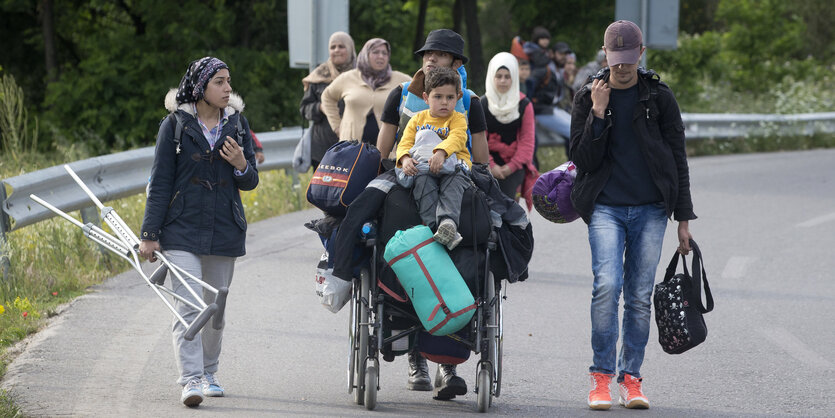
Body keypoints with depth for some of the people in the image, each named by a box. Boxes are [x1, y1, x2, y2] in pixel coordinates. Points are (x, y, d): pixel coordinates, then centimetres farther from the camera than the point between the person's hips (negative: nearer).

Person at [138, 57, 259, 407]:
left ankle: (209, 373, 26)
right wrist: (150, 234, -5)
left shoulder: (237, 124, 7)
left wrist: (242, 166, -12)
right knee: (187, 307, -14)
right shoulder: (175, 125, -2)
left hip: (224, 231, 4)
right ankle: (191, 380, -19)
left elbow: (250, 183, 11)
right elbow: (160, 182, -2)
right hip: (182, 230, -4)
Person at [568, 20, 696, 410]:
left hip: (650, 209, 1)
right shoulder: (588, 97, 5)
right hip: (606, 206, -1)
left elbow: (678, 159, 9)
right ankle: (601, 375, -12)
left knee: (640, 296, 0)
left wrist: (683, 218, 6)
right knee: (607, 285, -18)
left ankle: (631, 377, 8)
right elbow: (583, 160, -2)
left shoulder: (659, 97, 6)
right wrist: (598, 113, -14)